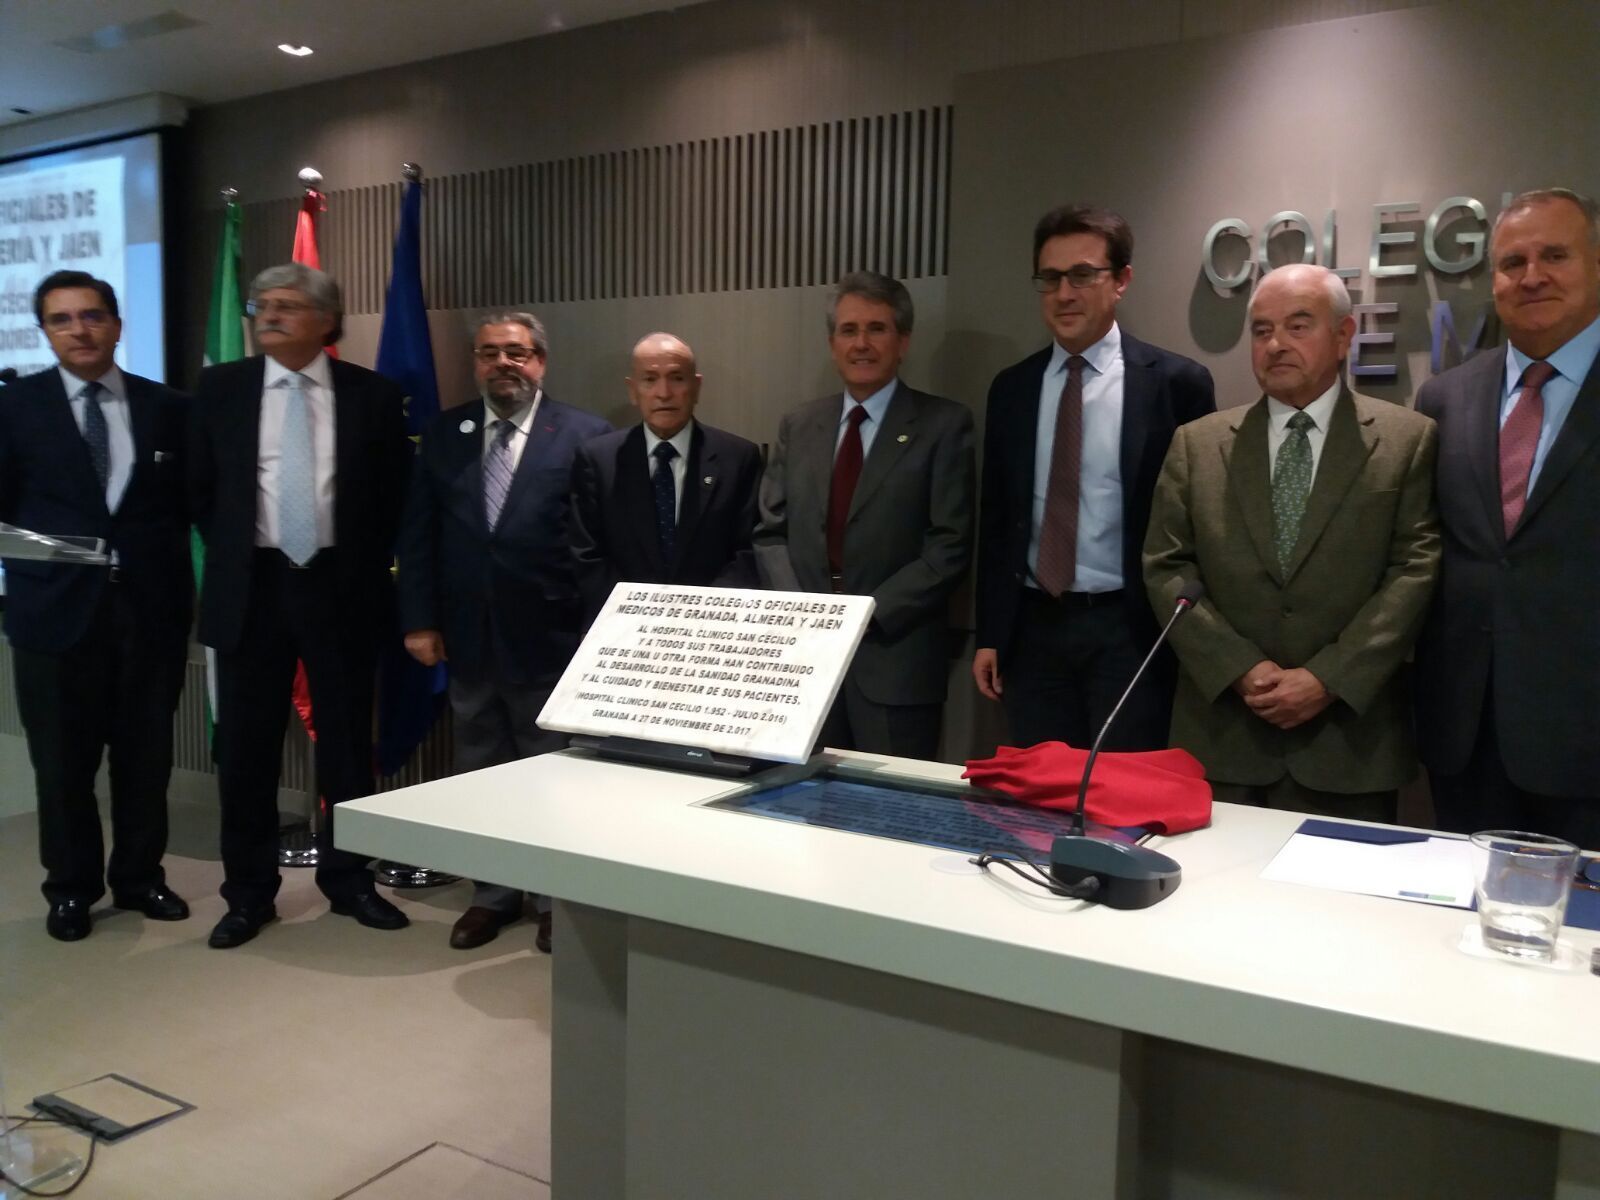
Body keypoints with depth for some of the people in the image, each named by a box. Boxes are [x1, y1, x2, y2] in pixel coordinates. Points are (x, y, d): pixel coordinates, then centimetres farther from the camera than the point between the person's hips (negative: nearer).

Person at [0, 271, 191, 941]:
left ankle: (140, 876, 26)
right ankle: (71, 887, 24)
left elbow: (191, 501, 6)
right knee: (63, 759, 8)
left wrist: (185, 583, -6)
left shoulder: (168, 407, 7)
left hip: (151, 605, 1)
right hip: (56, 606, -1)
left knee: (146, 753, 10)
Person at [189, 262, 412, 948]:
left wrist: (364, 569, 1)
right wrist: (231, 561, 6)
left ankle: (349, 881, 23)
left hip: (341, 586, -1)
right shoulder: (220, 388, 4)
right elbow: (201, 489, 10)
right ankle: (248, 892, 20)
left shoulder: (373, 395, 1)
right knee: (246, 744, 6)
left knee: (348, 741, 8)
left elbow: (394, 497, 5)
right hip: (250, 585, 1)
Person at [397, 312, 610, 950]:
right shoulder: (445, 433, 7)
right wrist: (419, 619, 1)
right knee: (479, 773, 14)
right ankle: (493, 893, 30)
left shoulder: (584, 435, -5)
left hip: (550, 638, -4)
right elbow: (417, 533, 7)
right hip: (468, 637, 4)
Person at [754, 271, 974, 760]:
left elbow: (950, 547, -8)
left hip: (895, 658, -3)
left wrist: (866, 614, -14)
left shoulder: (943, 424, -1)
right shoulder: (799, 426, 13)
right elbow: (771, 533, 10)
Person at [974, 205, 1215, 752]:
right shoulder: (1011, 387, 8)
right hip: (1034, 629, 4)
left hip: (1128, 631, -3)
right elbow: (995, 516, 11)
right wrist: (989, 635, 8)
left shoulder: (1176, 382, -3)